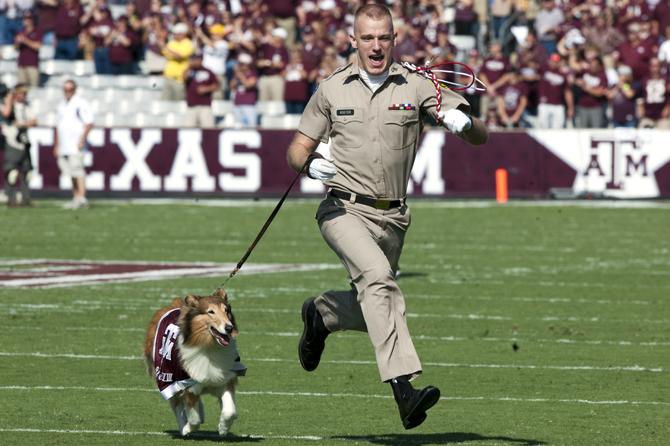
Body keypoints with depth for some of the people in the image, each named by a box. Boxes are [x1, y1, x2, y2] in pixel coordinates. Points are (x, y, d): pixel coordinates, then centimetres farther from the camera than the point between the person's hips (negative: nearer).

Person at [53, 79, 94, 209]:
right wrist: (56, 145, 22)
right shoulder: (62, 105, 20)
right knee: (71, 172, 7)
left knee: (77, 170, -15)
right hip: (64, 144, 8)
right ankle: (76, 198, 11)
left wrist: (82, 139, -18)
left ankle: (81, 198, -20)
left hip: (76, 144, -8)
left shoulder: (81, 103, -6)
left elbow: (89, 123, -11)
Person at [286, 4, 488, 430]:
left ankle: (321, 313, 49)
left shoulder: (417, 87, 1)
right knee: (378, 277, -30)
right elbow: (297, 149, 10)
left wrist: (463, 121, -26)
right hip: (345, 208, -3)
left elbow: (480, 136, -2)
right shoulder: (332, 90, 3)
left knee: (372, 309, 14)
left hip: (392, 218, 3)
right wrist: (310, 164, -14)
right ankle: (404, 387, -40)